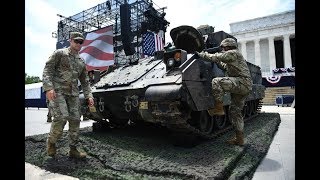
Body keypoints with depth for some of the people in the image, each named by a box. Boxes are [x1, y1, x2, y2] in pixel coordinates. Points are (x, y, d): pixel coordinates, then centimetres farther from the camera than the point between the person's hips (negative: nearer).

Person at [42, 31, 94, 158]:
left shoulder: (81, 61, 17)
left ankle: (73, 150, 10)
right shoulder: (59, 53, 2)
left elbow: (85, 81, 19)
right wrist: (48, 88, -20)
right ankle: (51, 142, 8)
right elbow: (47, 70, -6)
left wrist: (89, 96, 7)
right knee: (62, 117, -19)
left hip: (73, 94, 5)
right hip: (57, 91, -5)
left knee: (75, 120, -1)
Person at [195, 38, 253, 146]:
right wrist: (217, 61, 33)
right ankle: (239, 139, 16)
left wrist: (200, 54, -3)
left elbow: (215, 57, -12)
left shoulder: (232, 53, -5)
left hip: (242, 82, -11)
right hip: (241, 85, 11)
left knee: (216, 82, -25)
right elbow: (225, 66, 42)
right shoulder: (233, 56, 27)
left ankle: (218, 108, -18)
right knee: (235, 112, 11)